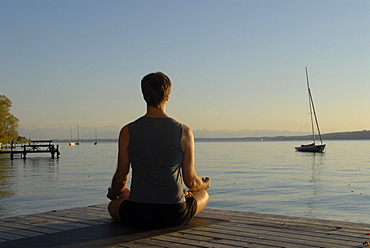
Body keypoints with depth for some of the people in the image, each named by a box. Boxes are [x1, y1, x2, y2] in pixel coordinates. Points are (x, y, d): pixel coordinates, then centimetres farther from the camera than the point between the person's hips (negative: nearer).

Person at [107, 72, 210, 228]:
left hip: (137, 217, 1)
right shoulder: (184, 132, -6)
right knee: (203, 194, 32)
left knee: (113, 205, 35)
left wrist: (113, 193, 26)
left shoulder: (128, 132, -5)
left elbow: (121, 179, 2)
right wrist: (205, 184, 24)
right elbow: (191, 181, -1)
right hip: (175, 216, 0)